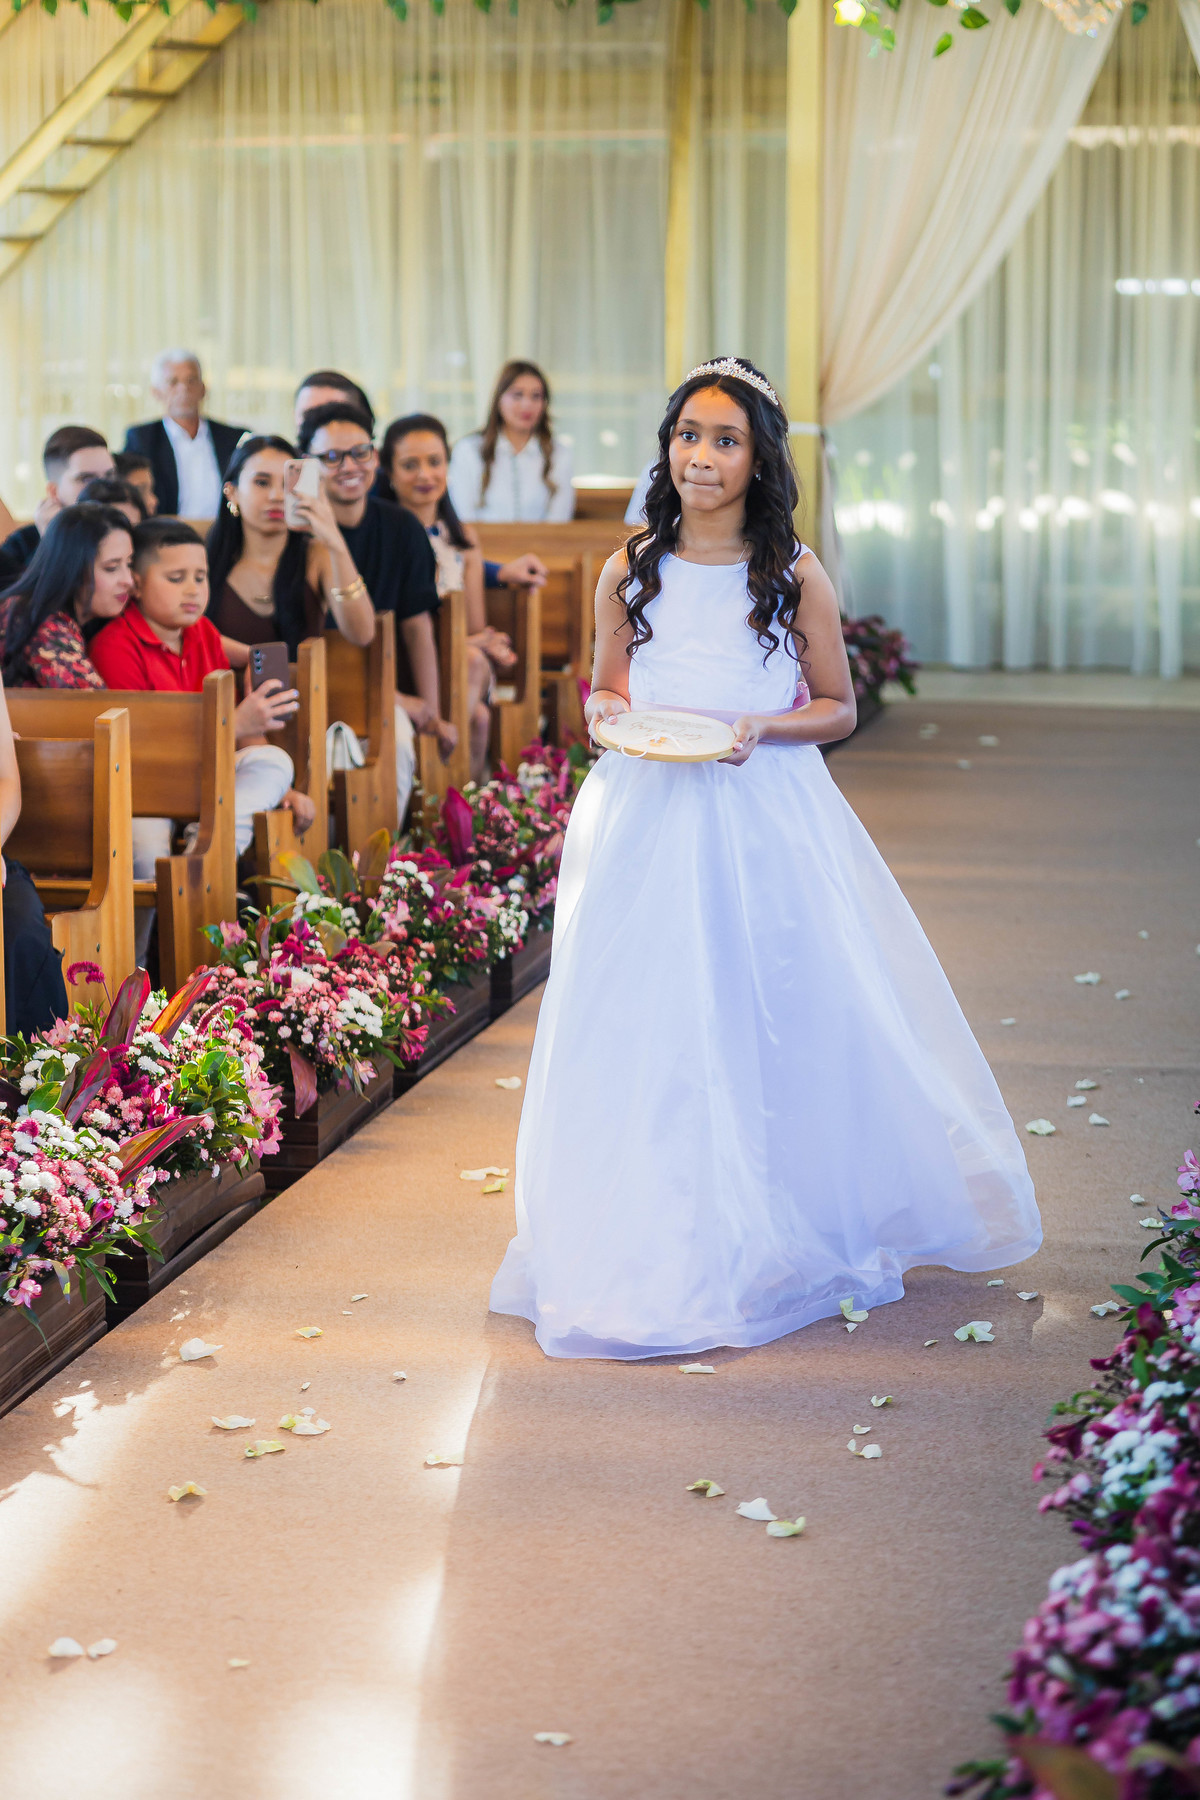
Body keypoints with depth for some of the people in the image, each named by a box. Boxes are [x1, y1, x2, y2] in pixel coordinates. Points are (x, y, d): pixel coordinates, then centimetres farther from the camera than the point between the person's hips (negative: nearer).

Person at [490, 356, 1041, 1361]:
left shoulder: (798, 578, 0)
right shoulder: (630, 572, 5)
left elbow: (838, 710, 6)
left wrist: (763, 726, -13)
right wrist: (618, 716, -8)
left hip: (765, 817, -2)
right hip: (649, 823, 2)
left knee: (777, 1024, 0)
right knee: (651, 1030, 0)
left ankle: (785, 1232, 17)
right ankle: (664, 1242, 13)